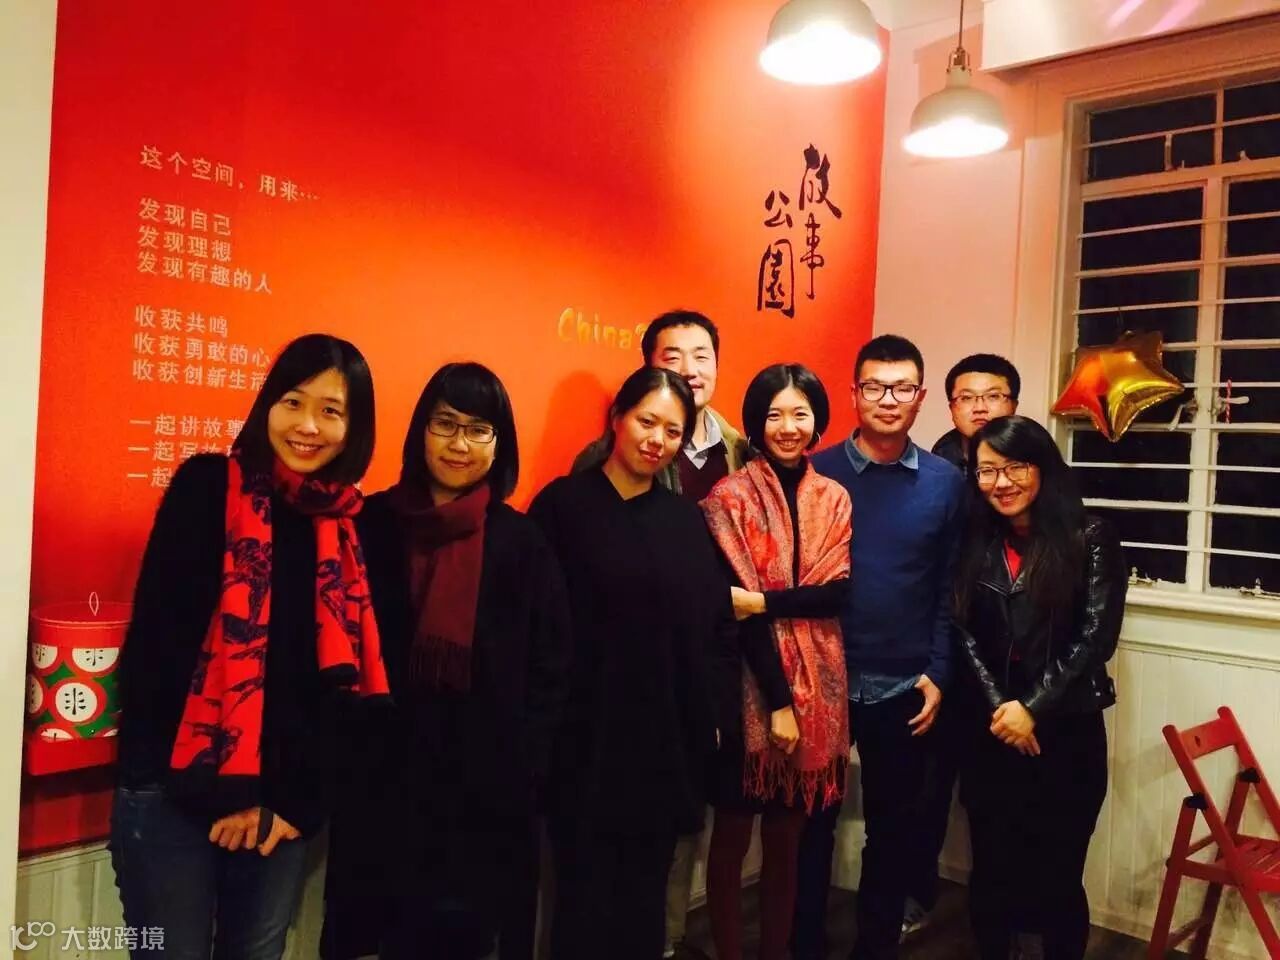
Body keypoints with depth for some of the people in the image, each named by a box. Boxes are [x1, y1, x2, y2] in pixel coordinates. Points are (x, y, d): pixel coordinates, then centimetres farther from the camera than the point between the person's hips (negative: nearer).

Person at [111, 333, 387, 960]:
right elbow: (159, 642, -10)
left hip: (280, 804, 3)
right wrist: (220, 791, -11)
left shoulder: (351, 528, 4)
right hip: (174, 792, -3)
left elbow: (343, 677, 5)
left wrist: (296, 800, -2)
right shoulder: (206, 489, -5)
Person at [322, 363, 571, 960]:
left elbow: (550, 668, 1)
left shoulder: (521, 542, 0)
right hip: (384, 781, 0)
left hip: (487, 788, 0)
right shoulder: (371, 525, 0)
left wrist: (520, 767, -6)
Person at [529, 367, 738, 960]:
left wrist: (711, 712, 3)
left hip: (668, 744, 4)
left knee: (646, 898, 16)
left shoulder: (687, 520, 8)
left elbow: (719, 625, 9)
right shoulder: (562, 505, -5)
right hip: (586, 742, -4)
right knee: (586, 896, 8)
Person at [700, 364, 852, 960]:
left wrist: (765, 601, -18)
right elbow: (742, 607, -12)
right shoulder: (730, 498, -6)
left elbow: (837, 592, -4)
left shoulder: (833, 498, 7)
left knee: (787, 839, 15)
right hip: (750, 684, -3)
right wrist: (778, 700, -14)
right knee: (733, 835, 9)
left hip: (817, 684, 4)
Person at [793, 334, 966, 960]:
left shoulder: (946, 482, 1)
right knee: (812, 821, 12)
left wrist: (937, 674, -3)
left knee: (895, 826, 15)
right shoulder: (817, 474, -4)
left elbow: (950, 589, 3)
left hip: (904, 688, 2)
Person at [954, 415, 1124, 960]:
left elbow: (1096, 638, -10)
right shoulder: (975, 544, 7)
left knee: (1057, 877, 8)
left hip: (1067, 733, -3)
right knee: (991, 872, 12)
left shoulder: (1090, 539, -4)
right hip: (989, 734, 3)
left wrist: (1033, 709, -13)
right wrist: (999, 708, -11)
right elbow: (965, 635, 1)